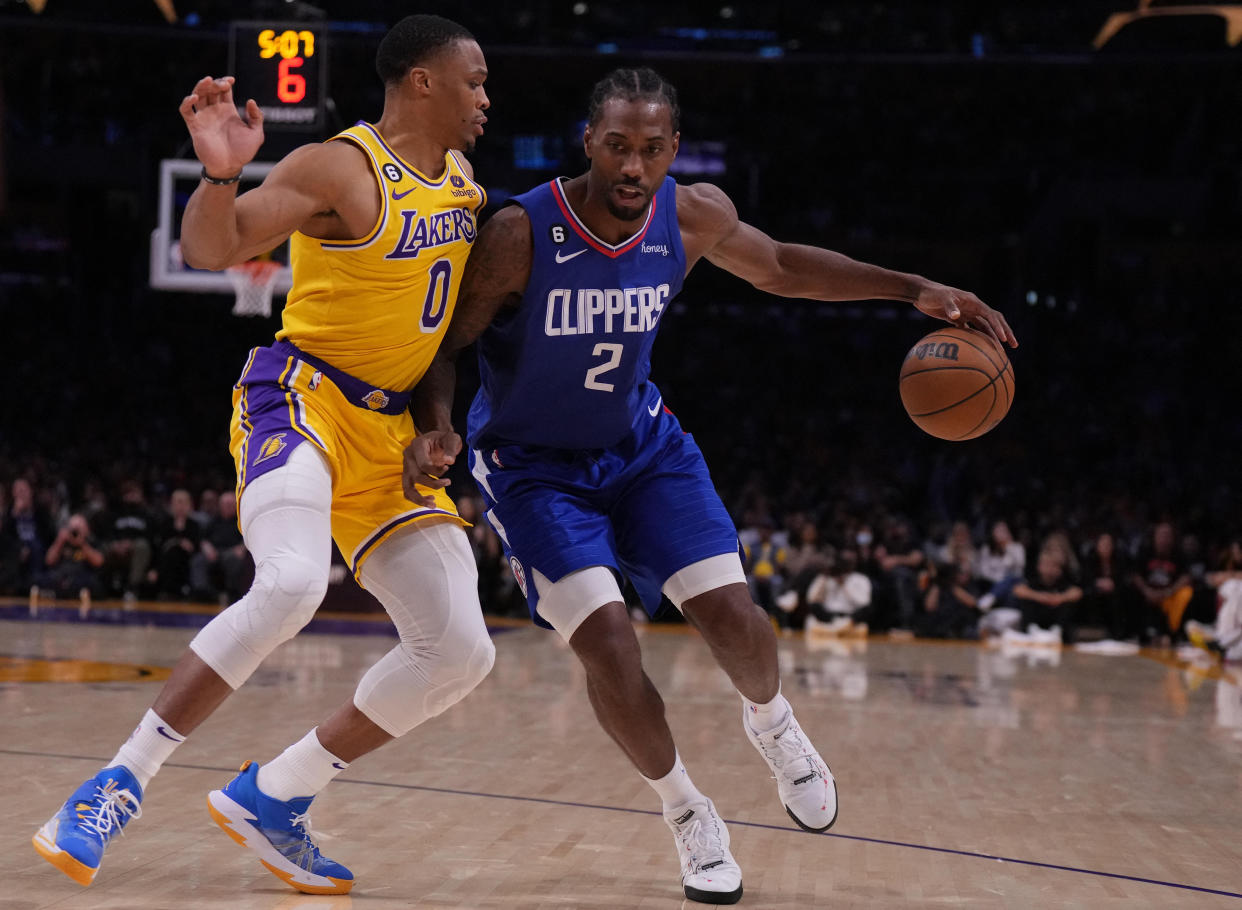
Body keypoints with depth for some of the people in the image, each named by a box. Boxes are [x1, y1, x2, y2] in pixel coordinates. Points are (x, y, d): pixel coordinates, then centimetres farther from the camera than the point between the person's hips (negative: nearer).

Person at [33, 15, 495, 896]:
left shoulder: (462, 180, 12)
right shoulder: (340, 169, -12)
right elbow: (212, 247, -23)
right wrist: (220, 173, -41)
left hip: (392, 430, 8)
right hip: (303, 397, -8)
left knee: (459, 649, -1)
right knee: (291, 583, -35)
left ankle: (272, 797, 9)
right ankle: (124, 781, -23)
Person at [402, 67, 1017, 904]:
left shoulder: (694, 219, -14)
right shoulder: (521, 235, -28)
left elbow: (781, 267, 6)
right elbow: (446, 343, -16)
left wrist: (912, 289, -2)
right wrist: (437, 429, -37)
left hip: (641, 443, 4)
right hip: (533, 464, -3)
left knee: (730, 613, -6)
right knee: (607, 641, -18)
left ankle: (772, 723, 31)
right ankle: (684, 808, 8)